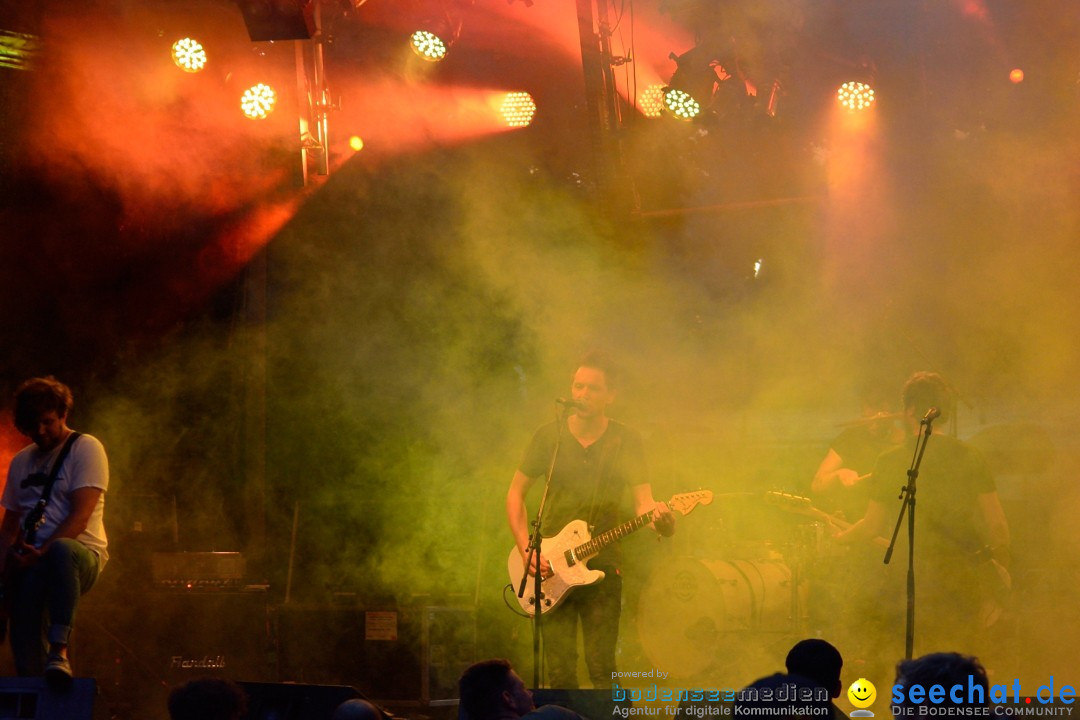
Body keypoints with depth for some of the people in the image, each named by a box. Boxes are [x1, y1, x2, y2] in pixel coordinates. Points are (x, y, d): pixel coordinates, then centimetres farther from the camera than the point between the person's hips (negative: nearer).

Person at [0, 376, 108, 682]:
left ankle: (59, 651, -42)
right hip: (29, 564, 5)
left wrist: (42, 553, -21)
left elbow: (81, 516, -11)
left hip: (83, 553, -5)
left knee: (62, 551, -42)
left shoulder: (85, 448, 0)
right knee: (27, 660, -14)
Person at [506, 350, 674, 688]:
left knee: (601, 669, -8)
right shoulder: (549, 436, 4)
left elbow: (643, 499, -4)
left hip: (602, 567, -1)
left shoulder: (626, 441, 1)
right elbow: (515, 493, 9)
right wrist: (526, 550, -4)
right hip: (550, 569, 1)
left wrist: (658, 517, -28)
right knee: (560, 673, -2)